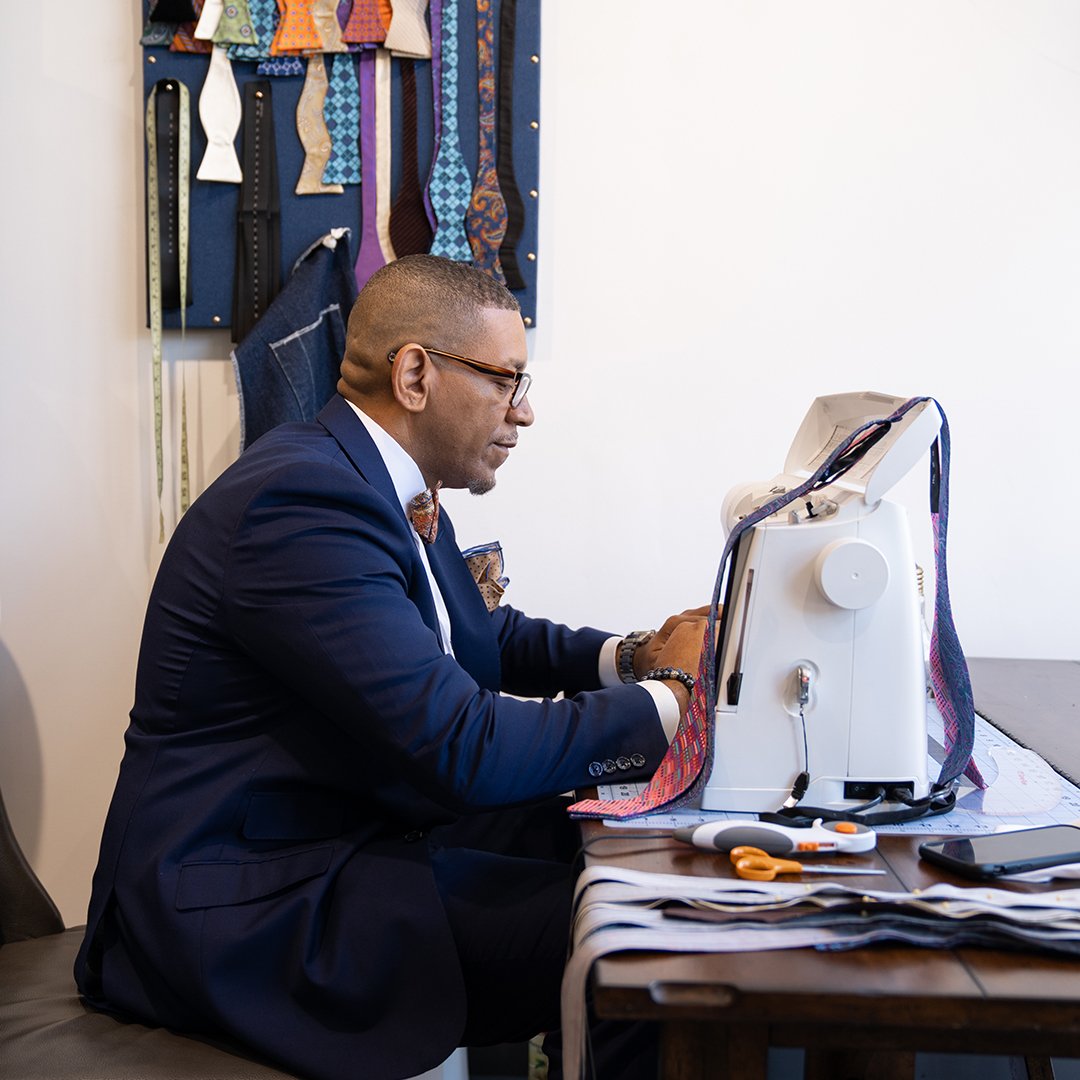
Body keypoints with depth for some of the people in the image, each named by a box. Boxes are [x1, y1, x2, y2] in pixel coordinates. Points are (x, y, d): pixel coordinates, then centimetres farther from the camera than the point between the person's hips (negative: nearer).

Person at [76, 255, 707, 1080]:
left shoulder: (371, 483, 9)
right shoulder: (303, 500, -23)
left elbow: (484, 639, 22)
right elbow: (462, 748, -27)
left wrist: (632, 656, 5)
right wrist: (664, 702, -17)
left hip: (356, 828, 10)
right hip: (247, 900, -10)